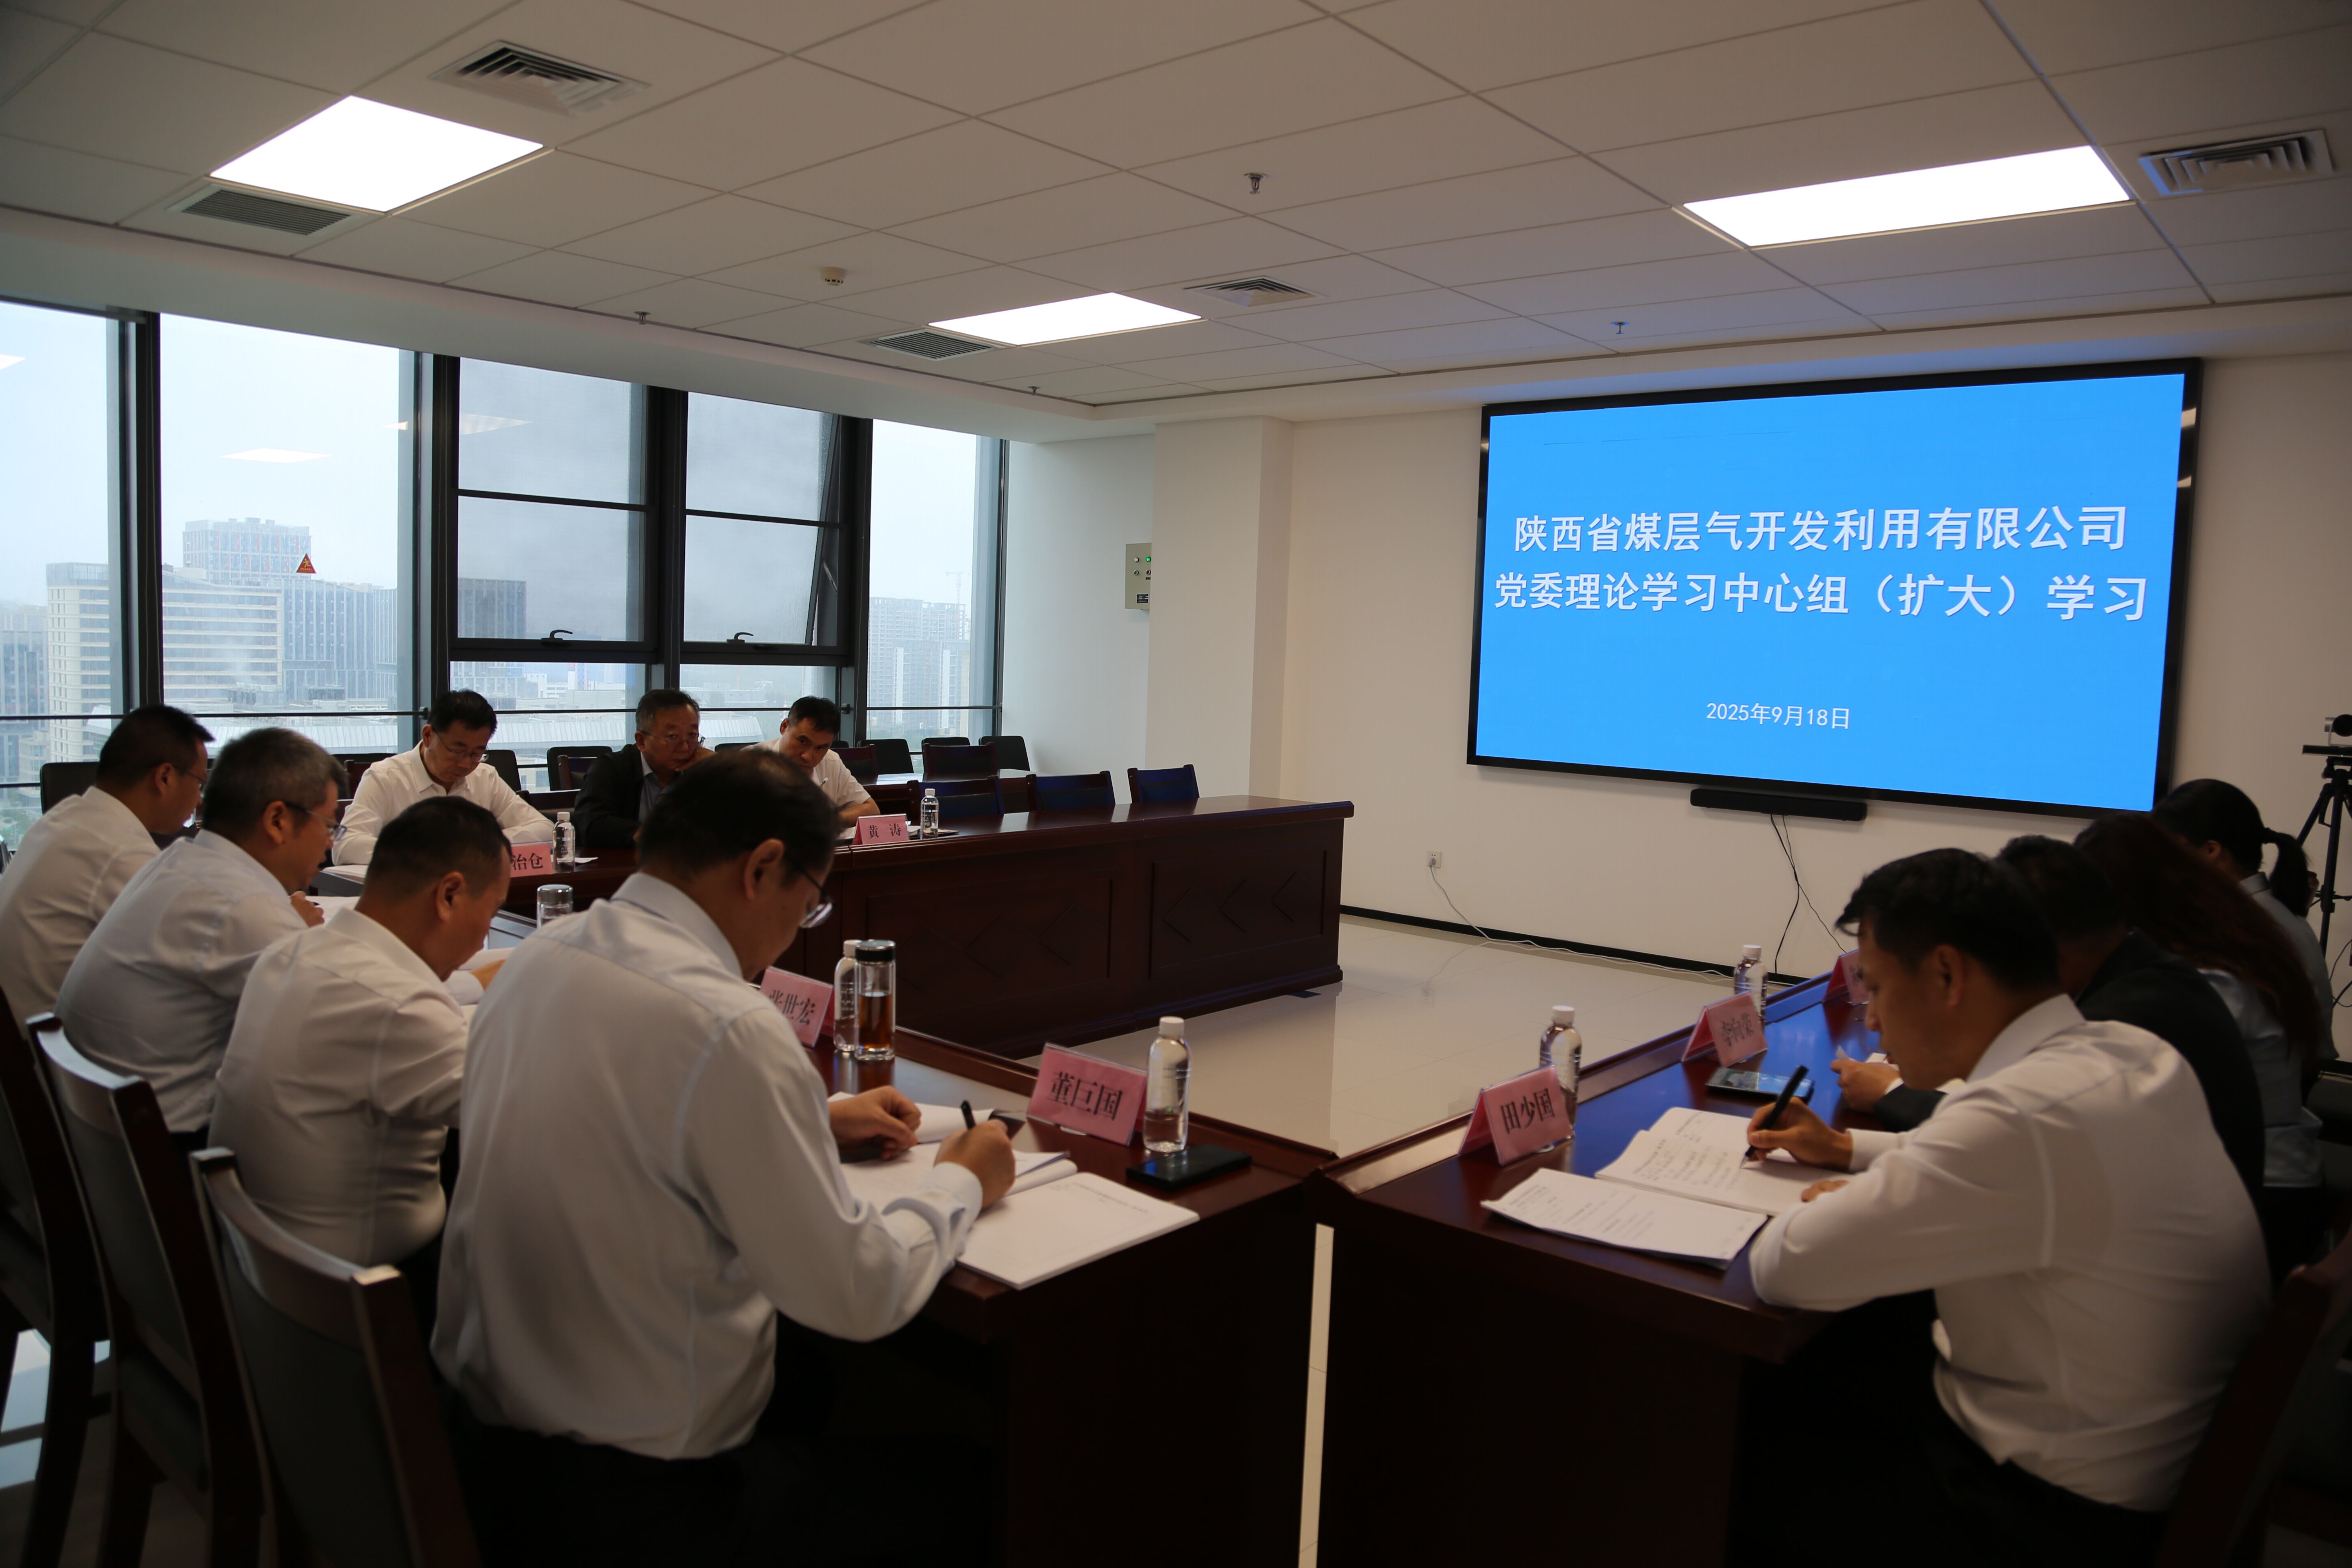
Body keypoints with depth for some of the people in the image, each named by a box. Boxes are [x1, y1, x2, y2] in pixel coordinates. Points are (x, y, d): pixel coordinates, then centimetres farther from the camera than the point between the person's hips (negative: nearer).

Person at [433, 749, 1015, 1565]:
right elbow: (857, 1296, -20)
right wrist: (962, 1181, -3)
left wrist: (815, 1122, 19)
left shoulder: (538, 958, -2)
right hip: (632, 1499, -8)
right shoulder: (727, 1028, -29)